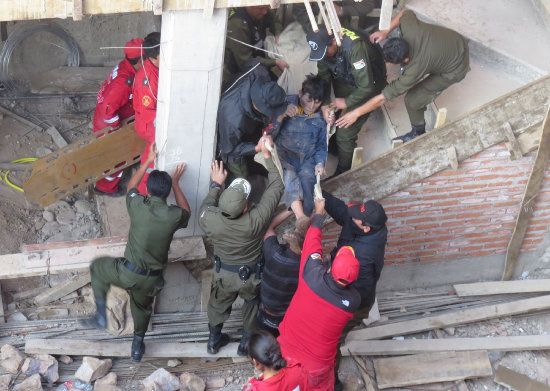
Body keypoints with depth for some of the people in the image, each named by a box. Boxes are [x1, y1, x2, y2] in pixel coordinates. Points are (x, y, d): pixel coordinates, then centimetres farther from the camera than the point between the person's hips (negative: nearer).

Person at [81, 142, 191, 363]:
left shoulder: (138, 206, -16)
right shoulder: (174, 216, -16)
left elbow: (131, 186, 9)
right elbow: (186, 212, 12)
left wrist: (148, 161, 17)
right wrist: (175, 184, 14)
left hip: (128, 273, -2)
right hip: (151, 280, 2)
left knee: (97, 267, 28)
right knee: (142, 307, 32)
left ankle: (101, 316, 25)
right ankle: (138, 345, 50)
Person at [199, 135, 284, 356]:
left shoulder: (209, 220, -34)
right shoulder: (257, 220, -38)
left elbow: (207, 206, -5)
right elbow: (276, 186, -25)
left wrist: (216, 185, 4)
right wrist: (267, 154, -19)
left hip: (224, 274, 1)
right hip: (252, 275, -1)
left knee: (218, 305, 30)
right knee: (253, 305, 30)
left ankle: (214, 340, 52)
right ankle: (247, 343, 48)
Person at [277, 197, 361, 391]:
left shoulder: (312, 276, -29)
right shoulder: (353, 300, -25)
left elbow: (312, 243, -12)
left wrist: (318, 213, 4)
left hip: (287, 353, 1)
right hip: (317, 366, -1)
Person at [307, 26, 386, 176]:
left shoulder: (354, 47, -39)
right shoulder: (323, 46, -17)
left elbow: (367, 87, -34)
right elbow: (323, 77, -3)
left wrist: (347, 102, -20)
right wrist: (324, 105, -12)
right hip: (344, 81, 7)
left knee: (345, 133, -10)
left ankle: (343, 172, 9)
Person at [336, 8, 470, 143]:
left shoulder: (415, 69, -37)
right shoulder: (409, 28, -26)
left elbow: (383, 98, -30)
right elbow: (405, 12, 0)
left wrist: (356, 113, -22)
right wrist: (386, 31, -10)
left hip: (456, 70, -7)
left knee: (412, 99, -5)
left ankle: (418, 133, 21)